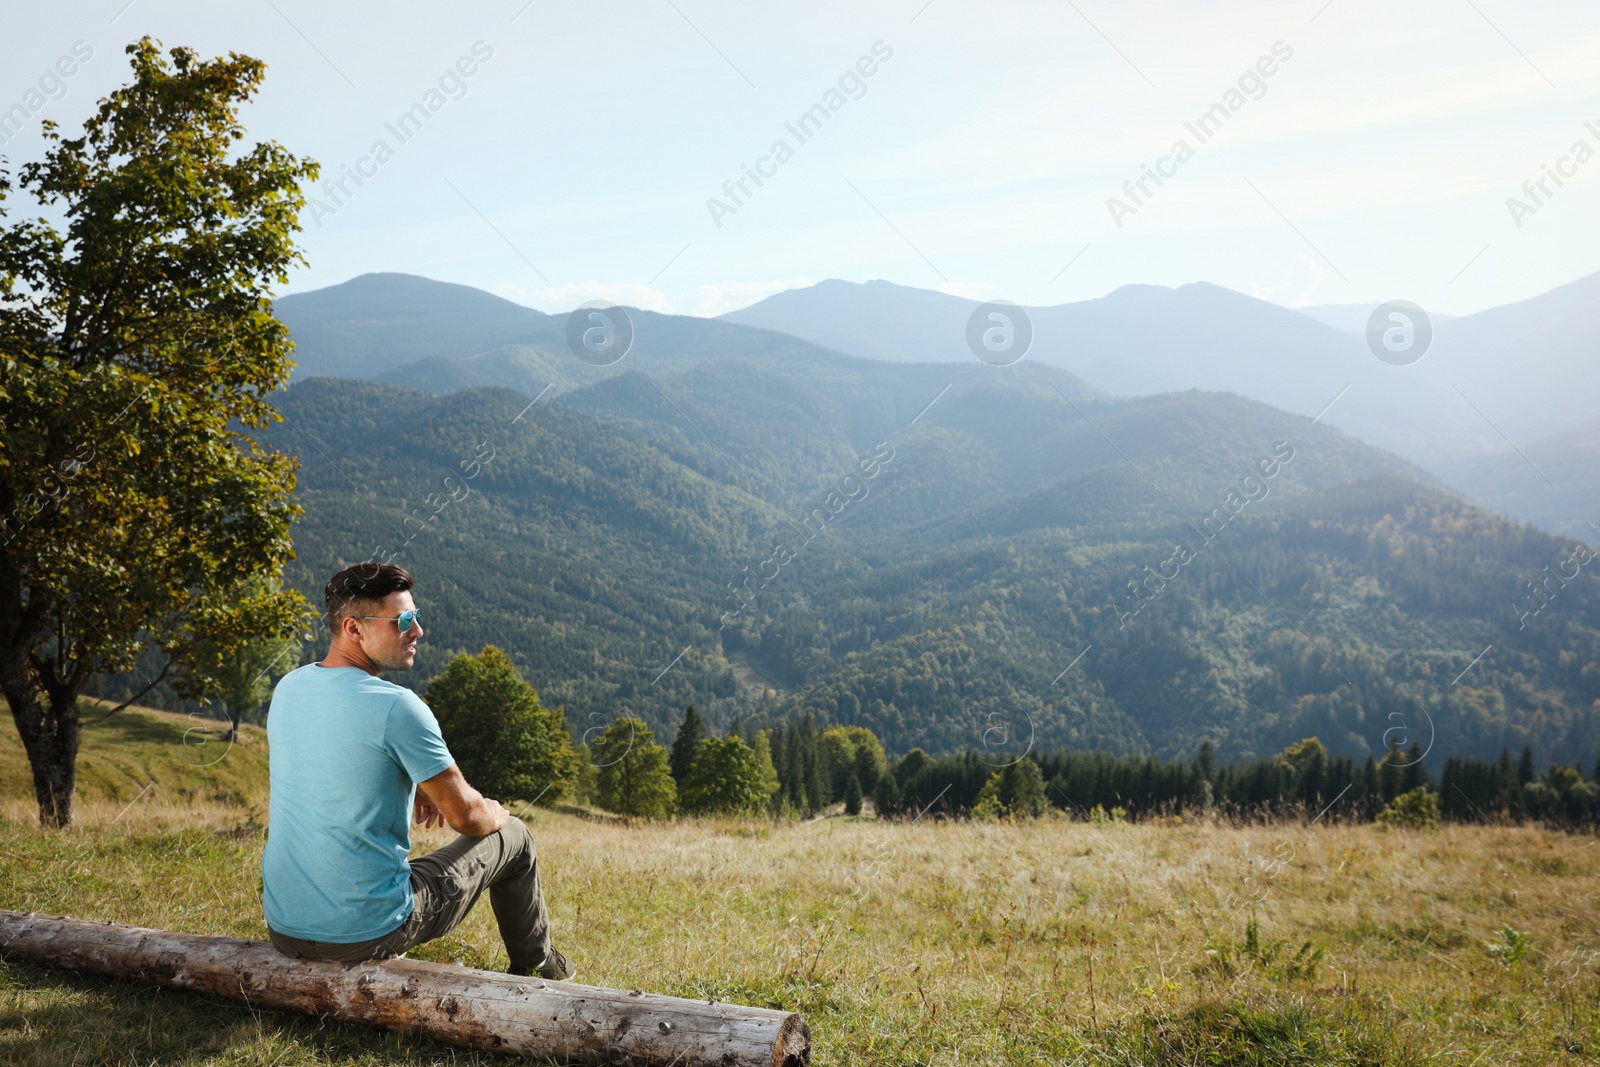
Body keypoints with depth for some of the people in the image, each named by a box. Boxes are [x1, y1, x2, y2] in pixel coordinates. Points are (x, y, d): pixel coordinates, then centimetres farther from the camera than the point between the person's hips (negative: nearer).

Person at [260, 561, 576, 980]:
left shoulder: (287, 688, 2)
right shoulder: (397, 707, -20)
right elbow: (467, 817, -13)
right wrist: (496, 813, 10)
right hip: (368, 935, -7)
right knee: (513, 837, 15)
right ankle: (536, 964, 38)